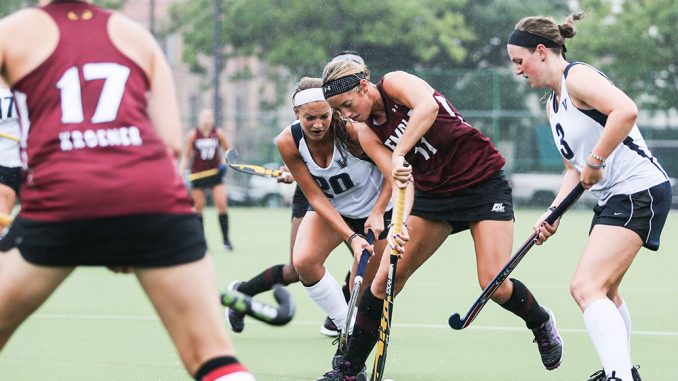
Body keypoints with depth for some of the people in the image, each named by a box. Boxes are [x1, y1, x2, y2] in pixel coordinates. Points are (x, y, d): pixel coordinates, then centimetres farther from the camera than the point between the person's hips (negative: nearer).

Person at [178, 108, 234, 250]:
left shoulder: (218, 133, -1)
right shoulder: (193, 135, -4)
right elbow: (185, 156, 2)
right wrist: (180, 174, -6)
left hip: (215, 172, 0)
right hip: (198, 173, 0)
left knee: (222, 204, -12)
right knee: (198, 207, 2)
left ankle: (226, 240, -8)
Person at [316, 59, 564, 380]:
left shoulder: (394, 83, -15)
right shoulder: (368, 133, 1)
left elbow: (428, 106, -38)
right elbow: (401, 178, -9)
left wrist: (399, 155, -42)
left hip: (483, 182, -6)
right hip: (433, 193, 6)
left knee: (494, 285, -16)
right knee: (385, 278, -3)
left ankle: (541, 323, 17)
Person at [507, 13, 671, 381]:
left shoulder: (578, 77, -13)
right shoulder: (553, 105, 17)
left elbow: (626, 110, -31)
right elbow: (575, 168, 20)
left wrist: (596, 161, -24)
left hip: (640, 191, -11)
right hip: (613, 198, 11)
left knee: (586, 287, -21)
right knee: (604, 292, 23)